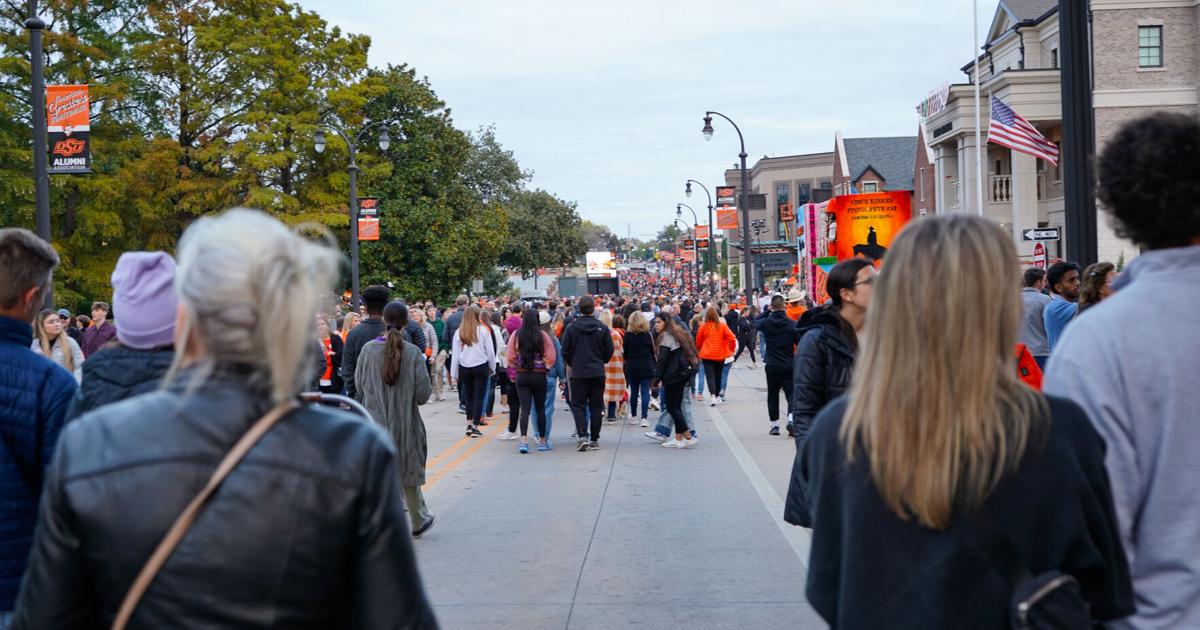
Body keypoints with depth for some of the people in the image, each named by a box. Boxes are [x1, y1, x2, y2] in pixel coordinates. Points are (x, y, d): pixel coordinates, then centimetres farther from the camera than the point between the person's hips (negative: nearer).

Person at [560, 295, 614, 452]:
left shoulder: (571, 327, -6)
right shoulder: (602, 328, -3)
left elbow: (565, 351, -2)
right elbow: (609, 350, 2)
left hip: (578, 373, -1)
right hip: (598, 373, 1)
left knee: (578, 405, 5)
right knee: (596, 406, 9)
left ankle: (582, 436, -12)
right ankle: (594, 439, 10)